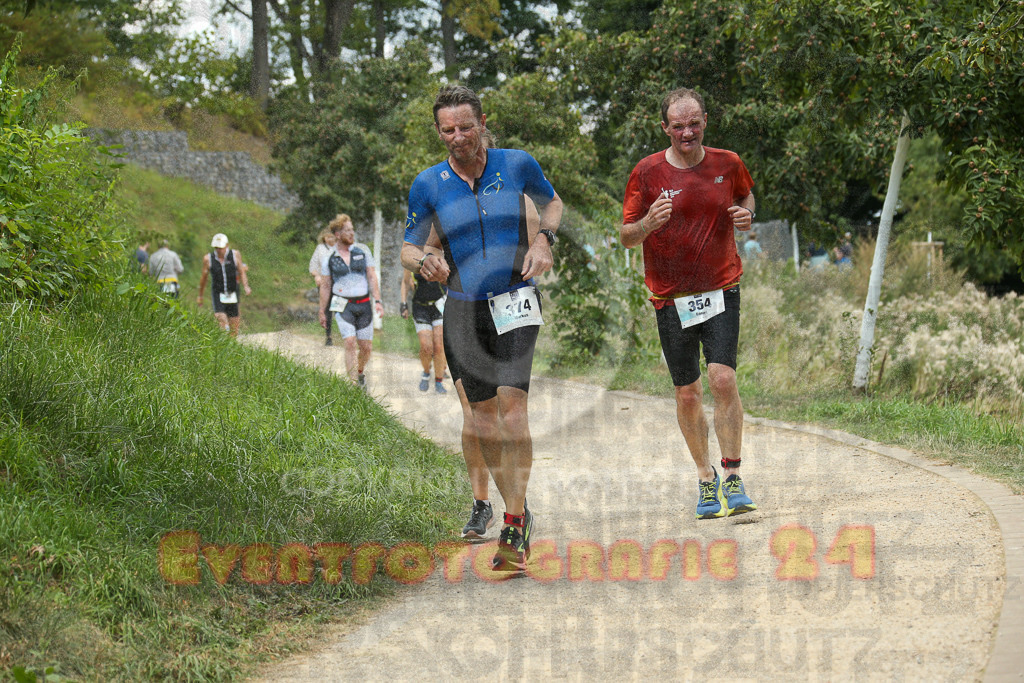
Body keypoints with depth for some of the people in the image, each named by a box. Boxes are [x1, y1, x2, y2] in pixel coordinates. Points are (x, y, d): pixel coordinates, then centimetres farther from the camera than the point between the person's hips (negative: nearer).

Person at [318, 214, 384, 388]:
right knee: (350, 344, -16)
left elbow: (372, 277, 4)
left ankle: (360, 373, 31)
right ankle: (354, 384, -14)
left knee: (366, 346, 3)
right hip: (343, 306, -2)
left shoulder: (363, 252, 6)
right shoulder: (329, 258, 2)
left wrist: (377, 300, -7)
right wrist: (322, 312, 7)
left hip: (364, 305, 2)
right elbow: (325, 286, 7)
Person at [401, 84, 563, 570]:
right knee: (483, 418, 4)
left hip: (515, 302, -2)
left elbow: (552, 202, 16)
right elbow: (408, 247, 7)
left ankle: (513, 529, -17)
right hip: (463, 310, 2)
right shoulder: (428, 185, -2)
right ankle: (518, 511, 22)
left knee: (511, 404, -18)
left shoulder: (517, 165, -3)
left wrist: (543, 240, -4)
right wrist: (424, 262, -16)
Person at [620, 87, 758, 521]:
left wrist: (746, 215, 0)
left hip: (720, 290, 0)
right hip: (671, 297, 0)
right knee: (687, 393, 4)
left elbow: (746, 194, 24)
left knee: (723, 379, -16)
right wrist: (649, 222, -23)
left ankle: (732, 478, -8)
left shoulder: (727, 164, 2)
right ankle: (705, 477, 22)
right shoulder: (648, 172, -3)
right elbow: (626, 237, 0)